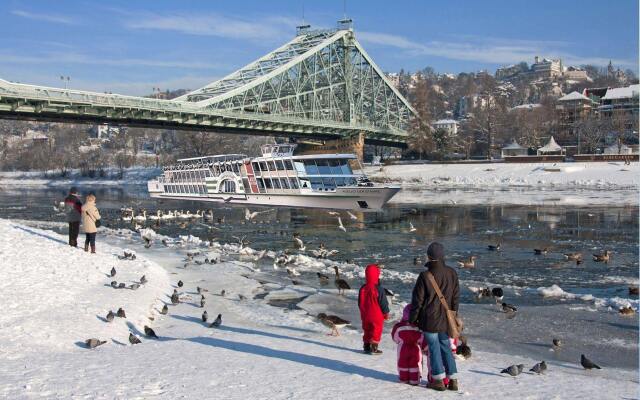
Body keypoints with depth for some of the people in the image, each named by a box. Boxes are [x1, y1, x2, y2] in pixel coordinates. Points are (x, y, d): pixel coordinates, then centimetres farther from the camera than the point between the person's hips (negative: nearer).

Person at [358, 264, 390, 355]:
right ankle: (374, 348, 5)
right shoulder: (379, 289, -18)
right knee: (376, 331, 5)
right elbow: (383, 302, -12)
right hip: (377, 316, -5)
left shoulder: (363, 288, -2)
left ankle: (366, 347, 21)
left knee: (367, 331, 16)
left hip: (365, 315, 5)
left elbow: (359, 303, 9)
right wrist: (386, 312, 1)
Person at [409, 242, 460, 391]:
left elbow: (417, 300, -10)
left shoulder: (424, 276, -16)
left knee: (434, 348, 5)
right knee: (446, 347, 14)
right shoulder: (452, 273, -2)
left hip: (429, 320, -4)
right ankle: (452, 380, 16)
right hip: (445, 319, 4)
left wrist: (412, 319, 2)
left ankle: (438, 380, 10)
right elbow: (456, 297, 7)